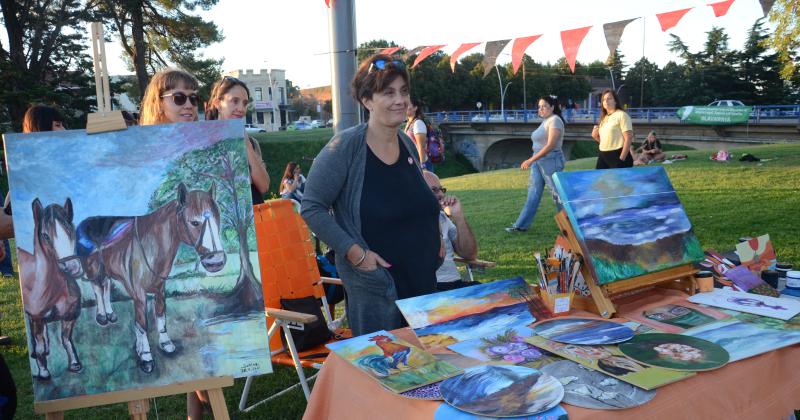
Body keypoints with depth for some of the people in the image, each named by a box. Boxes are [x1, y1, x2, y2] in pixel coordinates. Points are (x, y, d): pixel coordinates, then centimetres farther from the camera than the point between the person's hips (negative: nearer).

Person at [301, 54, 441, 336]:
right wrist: (354, 252, -18)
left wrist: (435, 239, 9)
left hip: (424, 277, 7)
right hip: (374, 285, -7)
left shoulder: (408, 145, 8)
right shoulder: (345, 147, -13)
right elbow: (311, 208, -13)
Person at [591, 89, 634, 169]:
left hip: (617, 155, -8)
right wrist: (595, 136, 4)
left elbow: (628, 138, -13)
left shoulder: (621, 115, -6)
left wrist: (621, 159, -18)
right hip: (603, 156, 8)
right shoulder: (604, 118, 17)